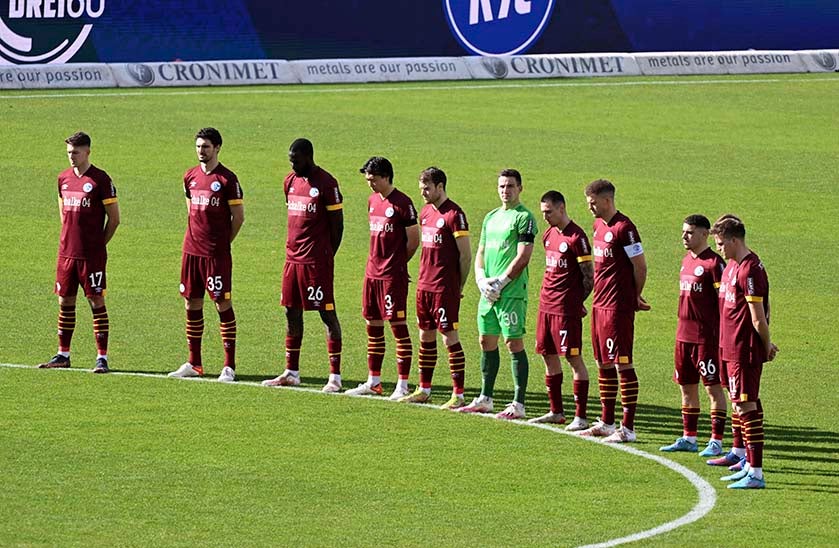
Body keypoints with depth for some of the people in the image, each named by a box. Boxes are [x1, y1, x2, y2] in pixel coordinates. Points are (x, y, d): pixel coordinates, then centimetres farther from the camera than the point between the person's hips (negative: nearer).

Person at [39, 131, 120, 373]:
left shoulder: (100, 179, -8)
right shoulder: (63, 178, 10)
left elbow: (114, 218, -4)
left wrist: (98, 244, 0)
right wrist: (70, 238, 15)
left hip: (92, 254, -6)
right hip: (66, 252, 6)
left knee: (96, 302, -4)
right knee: (65, 302, 9)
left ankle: (102, 358, -1)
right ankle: (63, 354, 18)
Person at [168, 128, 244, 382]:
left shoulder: (227, 179, -7)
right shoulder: (190, 177, 10)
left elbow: (238, 217, -4)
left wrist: (222, 242, 1)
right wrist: (196, 238, 14)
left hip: (217, 253, -6)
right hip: (191, 251, 6)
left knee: (223, 304, -4)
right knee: (192, 305, 9)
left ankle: (229, 366, -2)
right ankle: (193, 364, 17)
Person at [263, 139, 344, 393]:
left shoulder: (326, 183, -10)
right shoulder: (290, 181, 12)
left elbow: (337, 224, -8)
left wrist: (326, 256, -5)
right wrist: (292, 248, 14)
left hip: (317, 260, -8)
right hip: (293, 257, 8)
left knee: (327, 313, -5)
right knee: (292, 312, 10)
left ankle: (335, 376, -3)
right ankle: (291, 373, 18)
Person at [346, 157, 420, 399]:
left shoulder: (402, 204, -12)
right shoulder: (373, 201, 12)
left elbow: (413, 240, -8)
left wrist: (397, 262, 3)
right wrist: (377, 261, 10)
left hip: (393, 275, -8)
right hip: (372, 273, 8)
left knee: (398, 327, -4)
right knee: (373, 326, 12)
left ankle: (403, 385, -2)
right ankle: (373, 382, 20)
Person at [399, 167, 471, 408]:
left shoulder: (454, 214, -13)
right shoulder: (425, 213, 12)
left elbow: (465, 255, -11)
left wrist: (459, 287, -6)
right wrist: (424, 277, 13)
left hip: (445, 287, -8)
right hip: (424, 285, 8)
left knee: (449, 337, -6)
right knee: (425, 336, 13)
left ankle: (458, 395, -3)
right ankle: (424, 390, 21)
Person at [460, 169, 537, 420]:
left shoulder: (524, 217, -7)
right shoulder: (491, 217, 18)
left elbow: (523, 257, -14)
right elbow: (481, 253, 18)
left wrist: (500, 282, -15)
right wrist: (481, 279, 1)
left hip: (512, 292, -8)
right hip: (488, 292, 8)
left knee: (514, 344, -6)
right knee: (487, 342, 12)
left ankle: (518, 404, -4)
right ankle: (485, 399, 23)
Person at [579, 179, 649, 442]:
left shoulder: (624, 228, -15)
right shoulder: (599, 225, 13)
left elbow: (640, 265, -12)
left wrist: (634, 296, 1)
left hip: (618, 306, -9)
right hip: (600, 302, 9)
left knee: (622, 363, -7)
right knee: (603, 363, 14)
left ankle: (628, 428, -5)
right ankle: (606, 422, 24)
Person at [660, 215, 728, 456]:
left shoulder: (714, 263, -12)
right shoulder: (686, 261, 13)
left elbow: (724, 300, -13)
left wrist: (722, 335, -16)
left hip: (706, 336, -9)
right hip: (684, 334, 9)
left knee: (713, 386, -3)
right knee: (686, 386, 13)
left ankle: (716, 441, 0)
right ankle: (688, 438, 22)